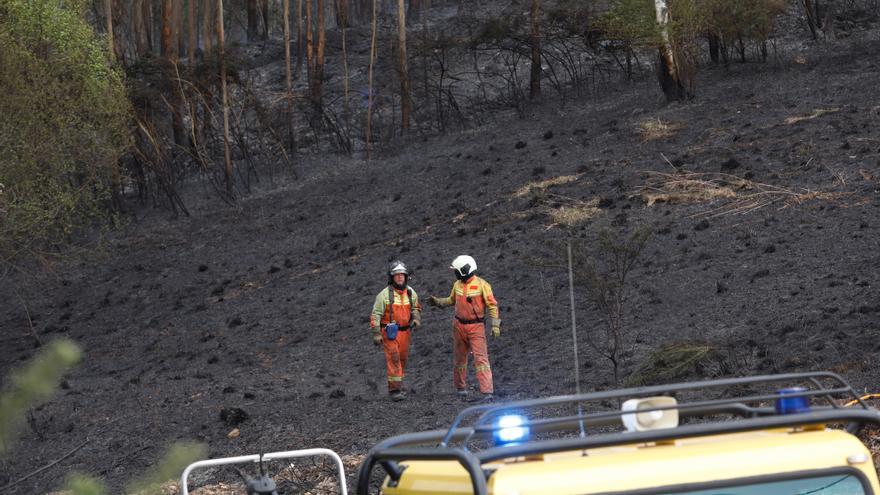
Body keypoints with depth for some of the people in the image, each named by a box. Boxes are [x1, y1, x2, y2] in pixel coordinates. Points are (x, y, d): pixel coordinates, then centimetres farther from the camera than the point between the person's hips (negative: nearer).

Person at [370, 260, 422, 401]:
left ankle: (397, 384, 33)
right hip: (389, 331, -5)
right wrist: (376, 334, -16)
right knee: (393, 359, -14)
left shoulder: (410, 293, 2)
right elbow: (375, 314, -11)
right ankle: (394, 390, -14)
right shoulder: (385, 294, -13)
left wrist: (416, 319, -1)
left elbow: (416, 308, 20)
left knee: (403, 359, 14)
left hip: (405, 331, 5)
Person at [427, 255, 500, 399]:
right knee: (460, 357, 13)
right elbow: (452, 300, 22)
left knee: (481, 358, -12)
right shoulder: (457, 285, 5)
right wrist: (438, 302, 8)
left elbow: (492, 305, -10)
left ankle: (487, 391, -16)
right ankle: (460, 387, 28)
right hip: (459, 326, 5)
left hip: (476, 326, -5)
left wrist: (495, 325, -15)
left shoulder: (481, 285, -11)